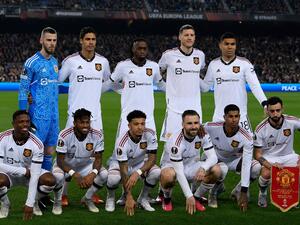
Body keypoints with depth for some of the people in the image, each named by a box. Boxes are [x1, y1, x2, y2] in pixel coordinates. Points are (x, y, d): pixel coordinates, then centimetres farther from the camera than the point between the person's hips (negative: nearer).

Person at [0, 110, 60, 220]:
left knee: (50, 180, -26)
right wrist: (23, 171, -25)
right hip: (9, 173, -1)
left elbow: (34, 175, -21)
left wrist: (29, 204, -25)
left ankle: (34, 202, 6)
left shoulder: (37, 144, -20)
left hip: (29, 172, 1)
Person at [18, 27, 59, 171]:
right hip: (39, 115, -6)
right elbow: (23, 90, -8)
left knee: (49, 151, 9)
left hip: (54, 114, 6)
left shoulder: (54, 62, 12)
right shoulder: (31, 63, -8)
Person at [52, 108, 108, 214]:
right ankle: (57, 202, -4)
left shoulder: (97, 135, -19)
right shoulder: (65, 135, -29)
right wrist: (75, 175, -41)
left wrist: (92, 174, -33)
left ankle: (87, 199, 6)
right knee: (58, 176, -36)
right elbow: (60, 160, -26)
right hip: (65, 165, -3)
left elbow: (98, 158, -13)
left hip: (85, 164, 3)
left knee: (104, 174, -21)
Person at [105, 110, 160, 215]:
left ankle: (143, 198, 0)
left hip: (140, 163, 3)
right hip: (119, 163, -3)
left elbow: (152, 158, -21)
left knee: (156, 172, -27)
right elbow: (124, 170, -35)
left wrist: (138, 173, -39)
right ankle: (110, 197, 0)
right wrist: (129, 197, -39)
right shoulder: (122, 142, -34)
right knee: (113, 179, -36)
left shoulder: (150, 134, -24)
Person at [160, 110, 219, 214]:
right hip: (171, 166, -5)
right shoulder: (176, 142, -31)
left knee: (216, 170, -22)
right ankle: (166, 198, -6)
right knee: (168, 175, -41)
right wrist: (189, 196, -35)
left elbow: (213, 157, -18)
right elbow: (179, 172, -31)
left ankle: (197, 198, 2)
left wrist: (203, 168, -42)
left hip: (191, 165, 5)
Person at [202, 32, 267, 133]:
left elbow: (255, 86, -9)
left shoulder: (244, 63, -1)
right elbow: (205, 87, 15)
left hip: (240, 115, -3)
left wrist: (264, 103, -23)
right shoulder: (213, 64, 8)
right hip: (219, 116, 3)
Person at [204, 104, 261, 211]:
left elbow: (246, 165, -30)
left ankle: (238, 191, 2)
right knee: (222, 169, -39)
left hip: (234, 160, 2)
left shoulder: (246, 138, -26)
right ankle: (213, 192, -4)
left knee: (257, 167, -26)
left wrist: (244, 192, -33)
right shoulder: (210, 127, -26)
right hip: (214, 159, -2)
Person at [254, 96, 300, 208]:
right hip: (269, 158, -2)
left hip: (288, 156, 2)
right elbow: (257, 154, -11)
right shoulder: (261, 129, -16)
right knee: (266, 174, -34)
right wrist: (270, 165, -30)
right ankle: (262, 194, 2)